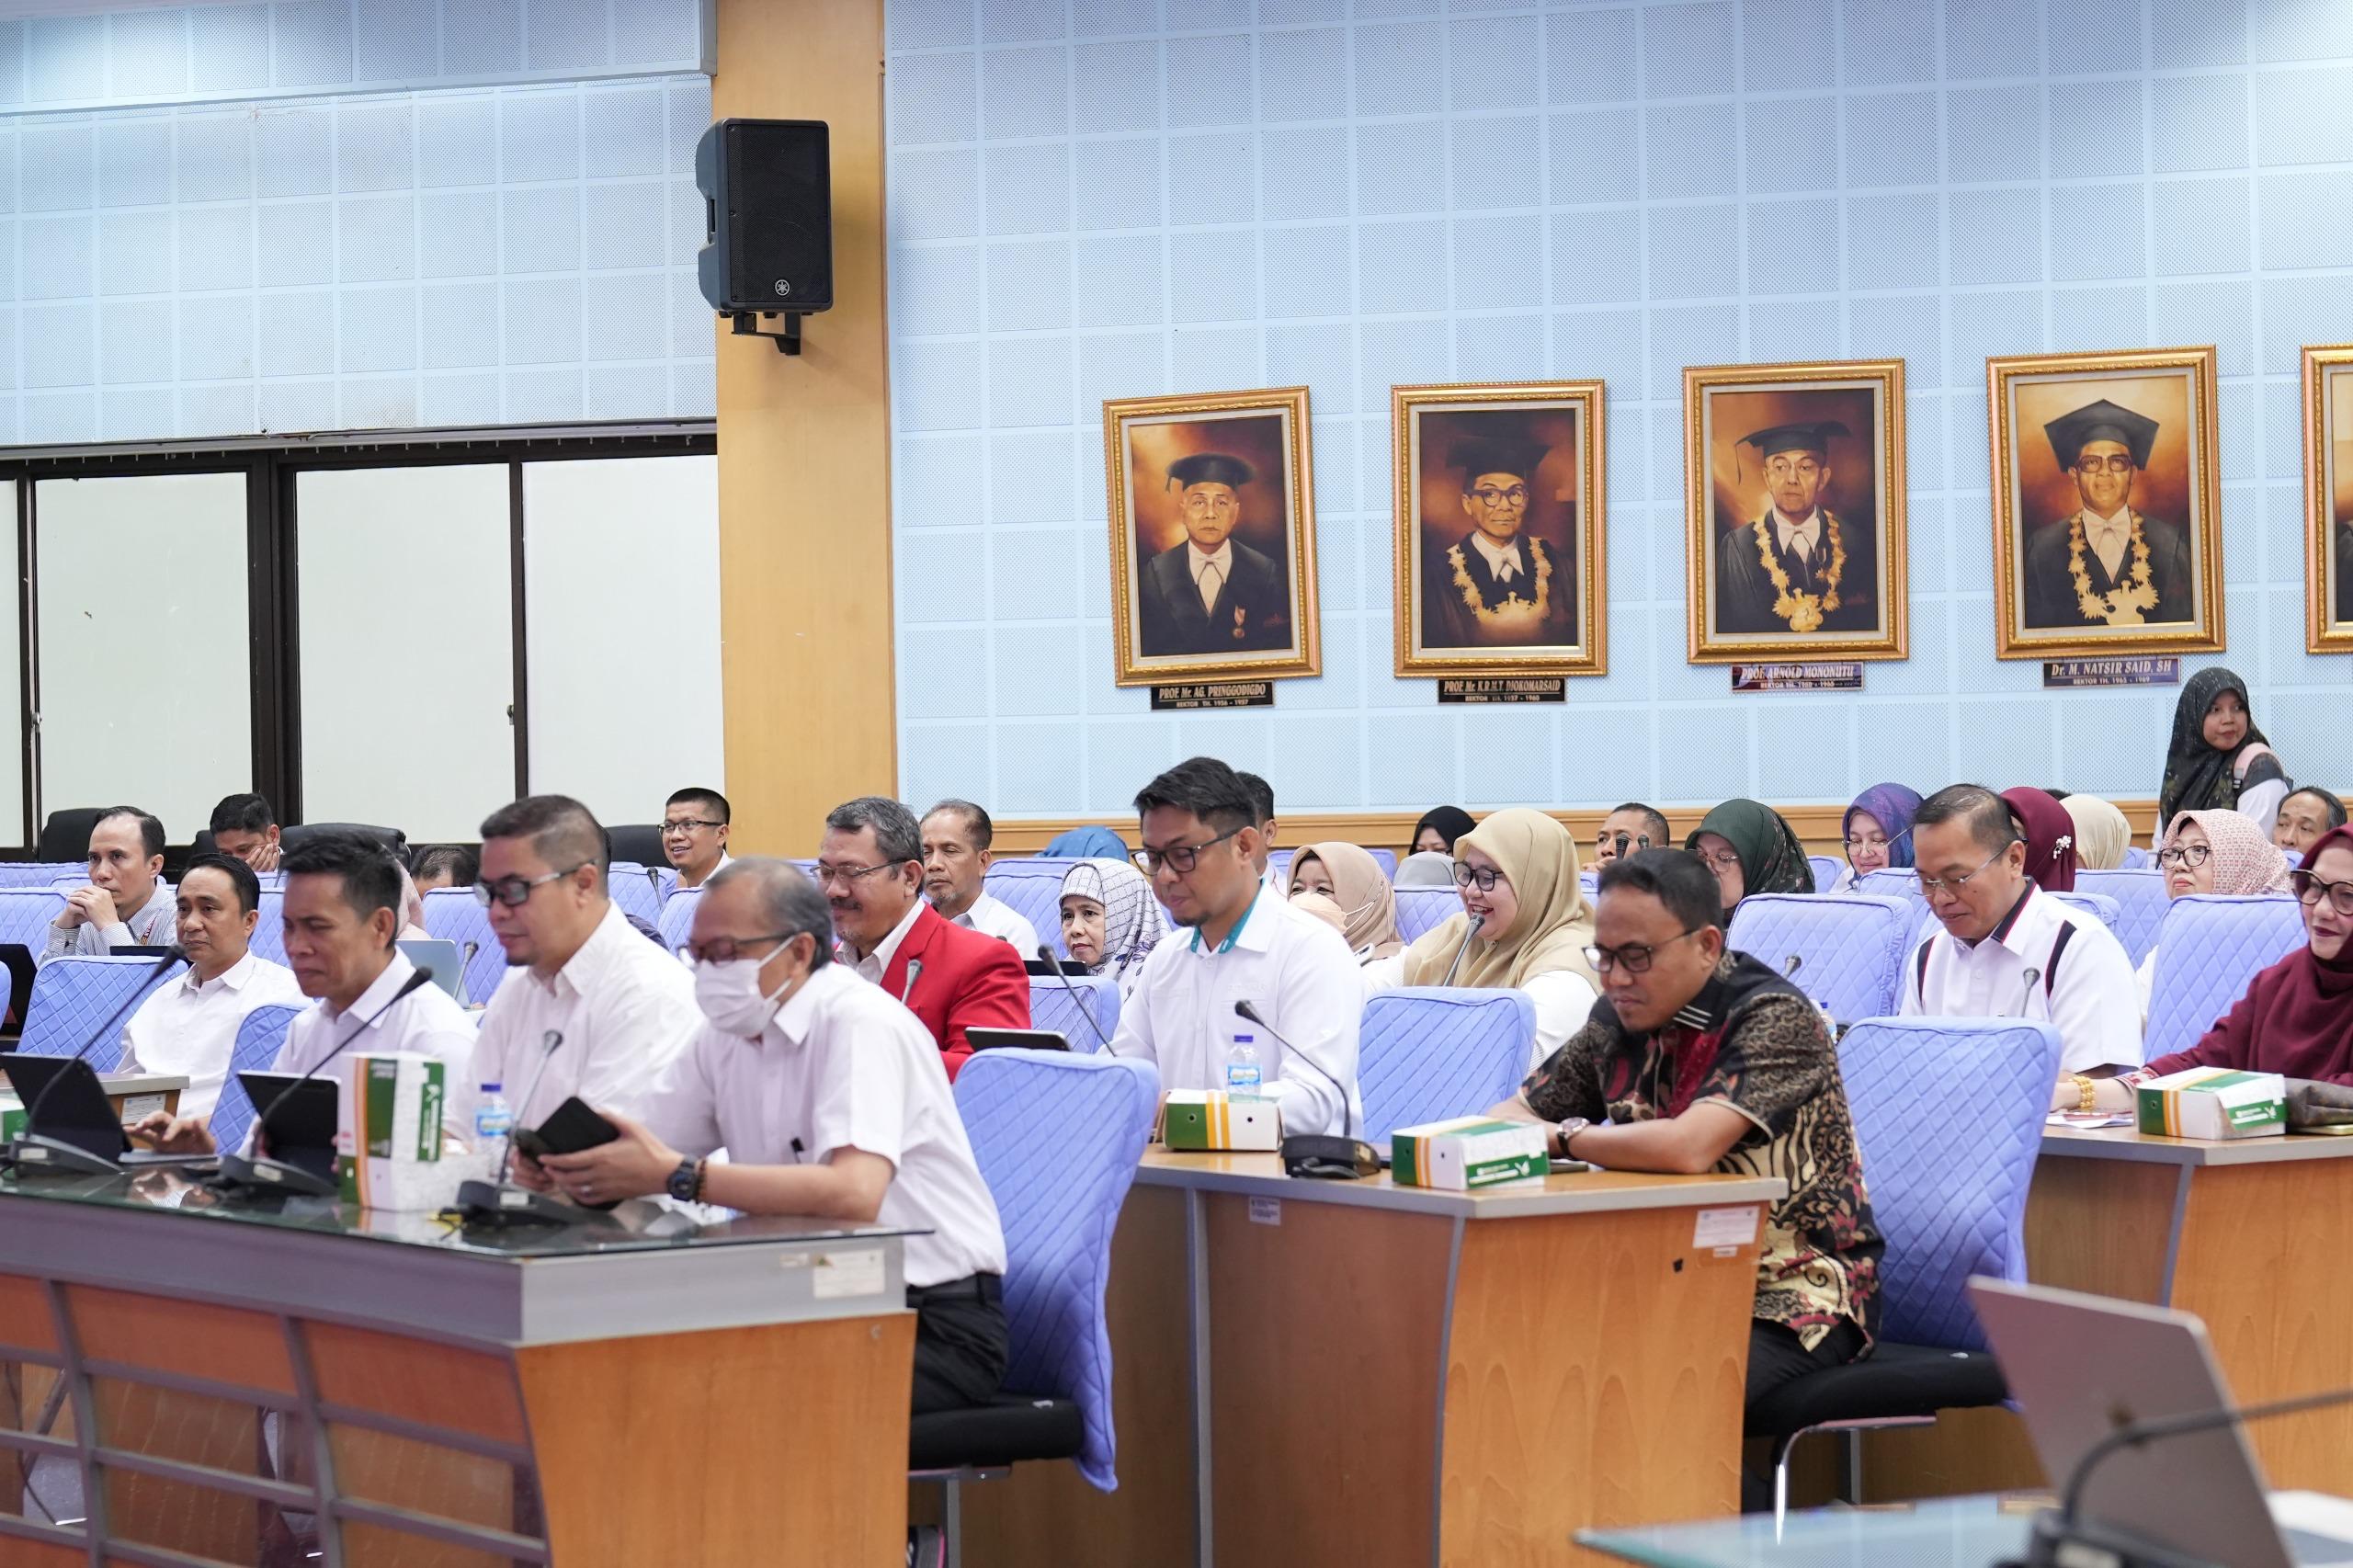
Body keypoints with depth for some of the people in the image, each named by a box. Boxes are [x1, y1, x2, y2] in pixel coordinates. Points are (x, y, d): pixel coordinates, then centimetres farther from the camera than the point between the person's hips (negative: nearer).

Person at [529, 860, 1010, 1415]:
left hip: (936, 1322, -7)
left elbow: (854, 1194, -32)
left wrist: (678, 1176, -34)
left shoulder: (861, 1025, -17)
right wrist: (562, 1164, -17)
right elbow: (640, 1156, 6)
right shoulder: (725, 1033, 8)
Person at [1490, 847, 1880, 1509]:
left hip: (1793, 1297, -7)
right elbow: (1513, 1114, 14)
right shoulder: (1621, 1020, 6)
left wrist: (1564, 1137, -15)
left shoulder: (1775, 1019, -17)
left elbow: (1689, 1147, -30)